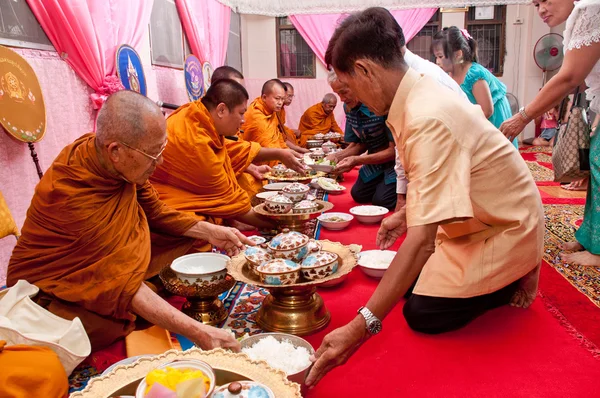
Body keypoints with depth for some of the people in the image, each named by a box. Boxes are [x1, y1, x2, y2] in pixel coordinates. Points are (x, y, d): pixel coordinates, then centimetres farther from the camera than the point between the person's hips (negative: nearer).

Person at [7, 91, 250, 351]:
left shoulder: (119, 163, -15)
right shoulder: (71, 193, -34)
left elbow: (155, 212, 1)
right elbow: (119, 285, -34)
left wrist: (209, 232, -11)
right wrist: (195, 331, -39)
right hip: (55, 296, -6)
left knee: (194, 242, -2)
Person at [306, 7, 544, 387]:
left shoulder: (427, 120, -35)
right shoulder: (421, 90, -6)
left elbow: (421, 241, -40)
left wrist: (361, 327, -42)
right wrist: (406, 215, 14)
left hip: (505, 232, -9)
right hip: (484, 217, 9)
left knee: (422, 312, -8)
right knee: (409, 278, 12)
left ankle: (515, 279, 9)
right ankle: (510, 271, 20)